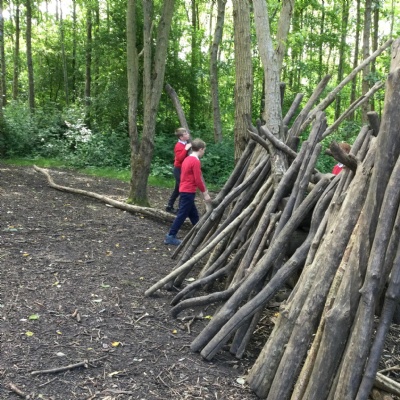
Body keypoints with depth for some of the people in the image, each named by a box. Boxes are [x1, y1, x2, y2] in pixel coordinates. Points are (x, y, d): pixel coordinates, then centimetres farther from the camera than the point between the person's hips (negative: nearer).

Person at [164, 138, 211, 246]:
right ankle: (170, 237, -2)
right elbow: (198, 180, -18)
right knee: (182, 215, -5)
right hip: (188, 192, -10)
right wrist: (205, 193, -8)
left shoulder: (187, 159, 13)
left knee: (194, 214, 16)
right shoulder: (196, 161, -15)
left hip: (184, 191, 10)